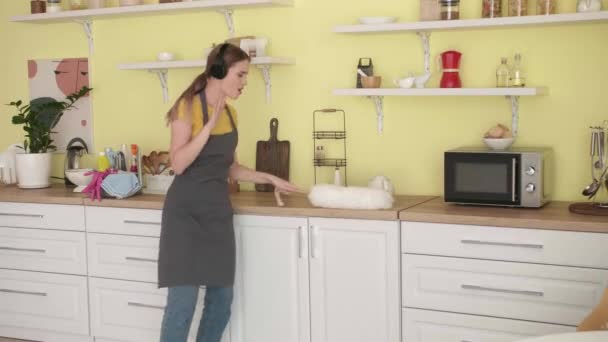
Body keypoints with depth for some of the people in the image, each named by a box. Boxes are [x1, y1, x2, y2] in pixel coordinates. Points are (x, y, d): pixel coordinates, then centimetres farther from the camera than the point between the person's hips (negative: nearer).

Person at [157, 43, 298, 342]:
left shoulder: (230, 113, 10)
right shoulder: (188, 106, -10)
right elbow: (178, 164, -18)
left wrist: (269, 178, 15)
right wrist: (210, 123, -20)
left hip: (218, 213, 7)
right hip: (186, 213, -7)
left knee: (221, 300, 9)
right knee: (183, 300, -9)